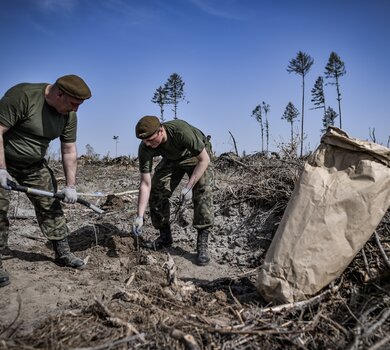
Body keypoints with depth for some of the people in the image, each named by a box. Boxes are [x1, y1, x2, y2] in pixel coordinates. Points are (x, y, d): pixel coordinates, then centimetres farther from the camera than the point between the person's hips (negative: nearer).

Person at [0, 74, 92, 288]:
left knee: (50, 206, 4)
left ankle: (63, 253, 14)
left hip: (35, 166, 6)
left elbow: (69, 151, -4)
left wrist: (70, 186, -7)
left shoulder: (69, 115, -8)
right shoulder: (22, 95, -27)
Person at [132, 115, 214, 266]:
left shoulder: (182, 131, -41)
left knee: (202, 192, -24)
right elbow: (145, 184, -23)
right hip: (171, 159, 4)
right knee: (156, 192, -8)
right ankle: (165, 237, 10)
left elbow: (204, 159, -29)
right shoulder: (145, 148, -28)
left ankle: (202, 245, -18)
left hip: (196, 155, -4)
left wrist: (188, 187, -35)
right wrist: (140, 216, -28)